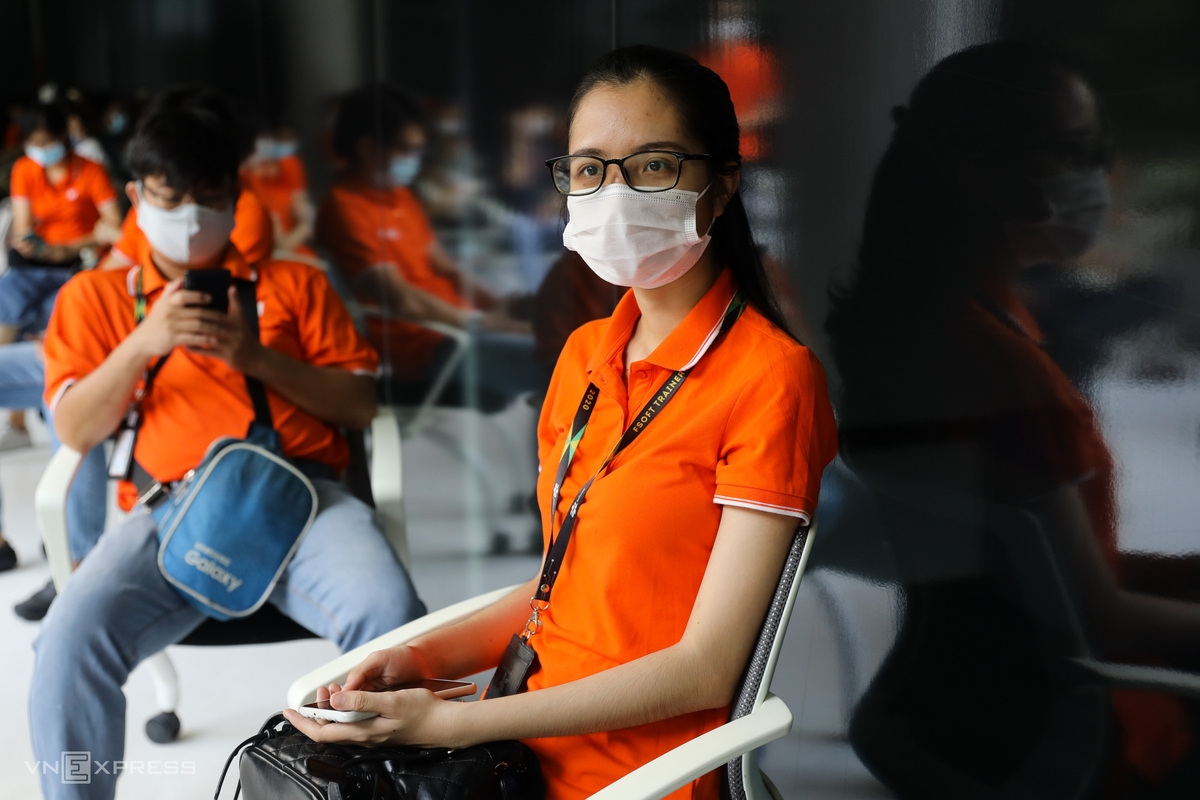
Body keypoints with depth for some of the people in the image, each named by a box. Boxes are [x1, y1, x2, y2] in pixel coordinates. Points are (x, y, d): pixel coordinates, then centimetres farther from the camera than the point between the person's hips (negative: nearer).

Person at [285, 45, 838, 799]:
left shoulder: (771, 378, -15)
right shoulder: (585, 355, 9)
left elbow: (705, 670, -17)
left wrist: (447, 722, -19)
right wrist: (421, 659, -3)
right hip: (536, 737, 6)